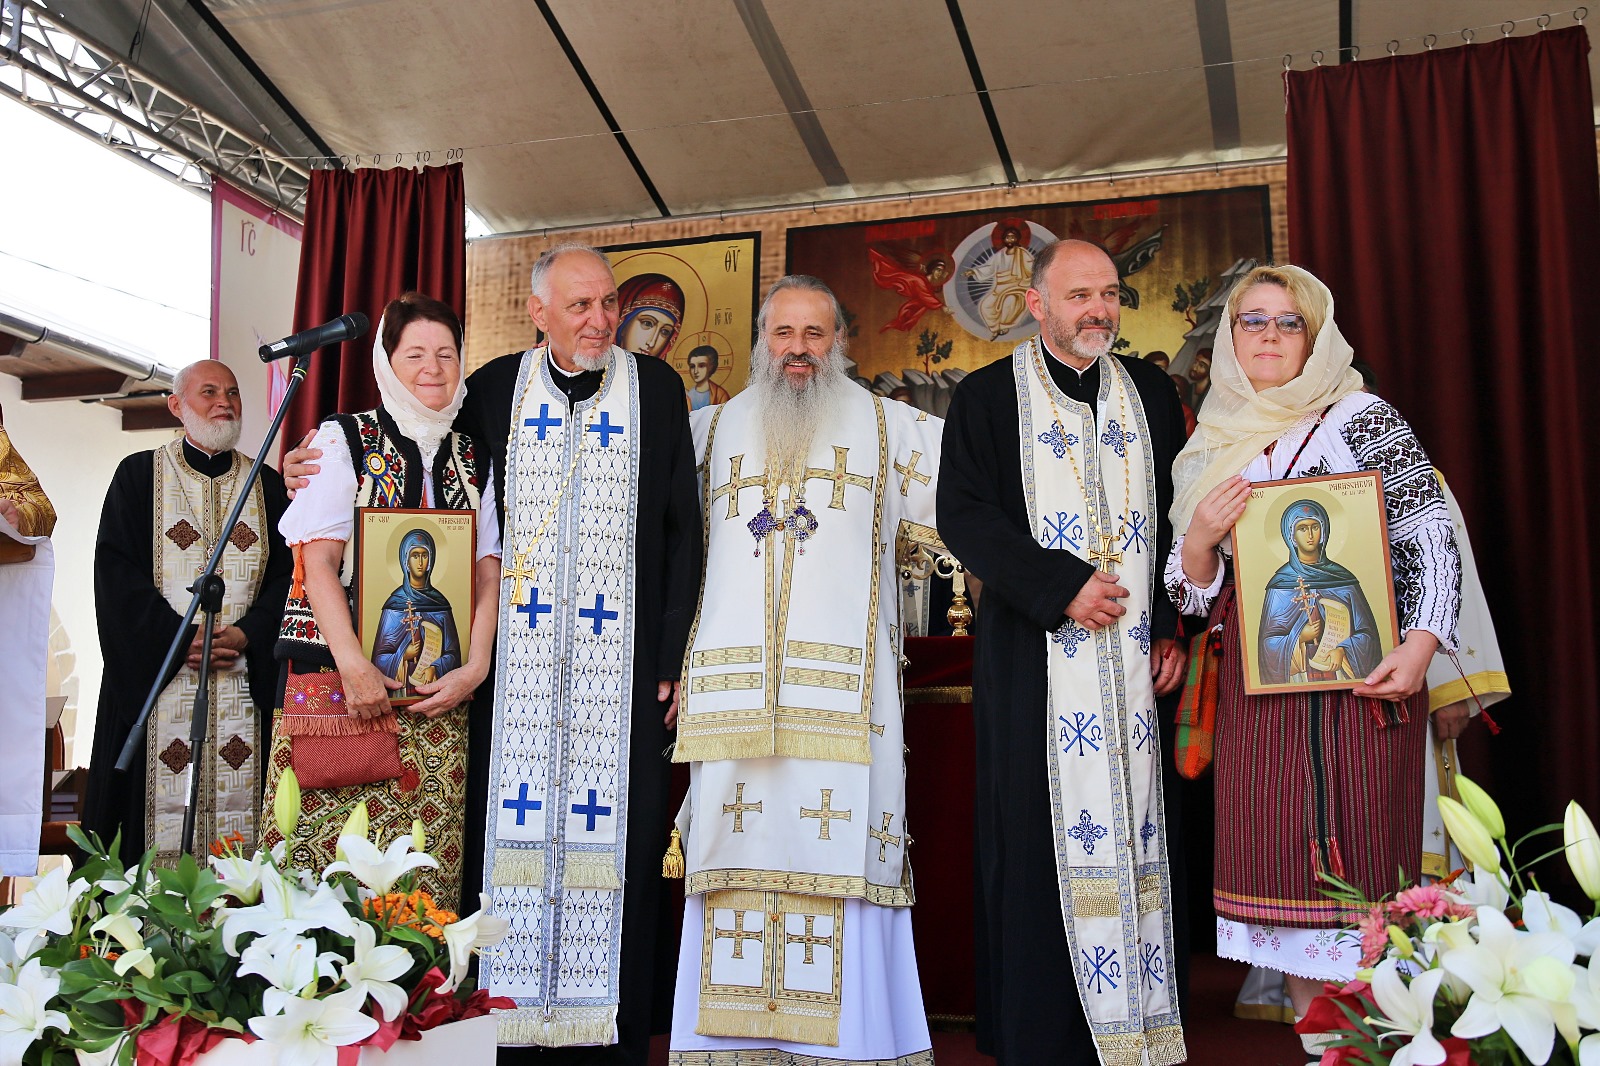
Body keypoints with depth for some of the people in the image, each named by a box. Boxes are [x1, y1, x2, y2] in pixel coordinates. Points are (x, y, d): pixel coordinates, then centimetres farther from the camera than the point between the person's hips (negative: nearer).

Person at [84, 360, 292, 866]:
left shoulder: (267, 485, 13)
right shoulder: (138, 475, 8)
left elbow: (286, 572, 7)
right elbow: (116, 570, -1)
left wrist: (247, 634, -10)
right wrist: (178, 638, -12)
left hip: (246, 677, 2)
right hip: (157, 673, -1)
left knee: (239, 806, -2)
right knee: (165, 801, -5)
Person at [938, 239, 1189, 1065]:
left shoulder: (1152, 394, 15)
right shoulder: (988, 397, 6)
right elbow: (962, 512, -5)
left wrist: (1175, 625, 0)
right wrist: (1061, 586, -14)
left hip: (1139, 653, 3)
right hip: (1036, 660, -3)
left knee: (1141, 832, 3)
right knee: (1045, 839, -3)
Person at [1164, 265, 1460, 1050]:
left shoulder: (1361, 418, 2)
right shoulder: (1215, 447, 15)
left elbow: (1430, 536, -4)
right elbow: (1194, 594, 16)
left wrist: (1418, 647, -16)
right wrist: (1201, 538, -4)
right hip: (1256, 690, 5)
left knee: (1356, 865, -5)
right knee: (1279, 869, 6)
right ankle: (1320, 1047, 18)